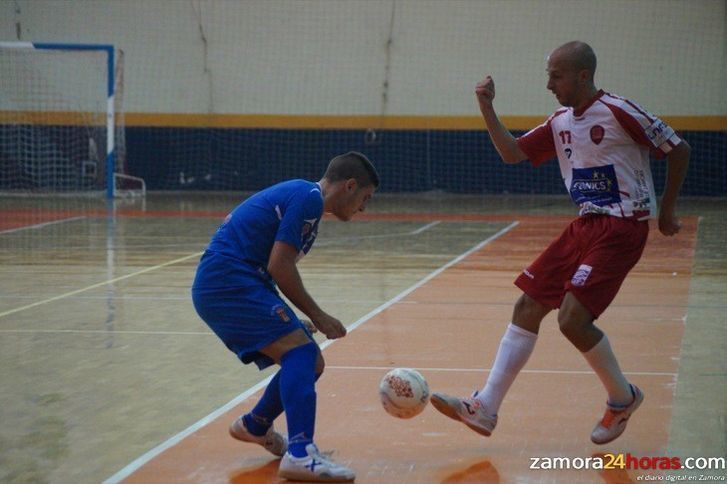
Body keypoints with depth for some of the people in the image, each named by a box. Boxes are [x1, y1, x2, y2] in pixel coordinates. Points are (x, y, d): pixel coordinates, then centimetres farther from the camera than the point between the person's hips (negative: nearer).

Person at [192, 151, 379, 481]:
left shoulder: (301, 196, 20)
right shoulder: (309, 197, -10)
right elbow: (279, 266, -17)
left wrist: (297, 322, 19)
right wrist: (316, 316, -9)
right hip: (228, 281, -10)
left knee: (308, 364, 11)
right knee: (302, 351, -20)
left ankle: (255, 427, 34)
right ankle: (300, 454, -28)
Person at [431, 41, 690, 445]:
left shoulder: (619, 112, -13)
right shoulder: (560, 123, 10)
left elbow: (678, 150, -8)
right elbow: (512, 153, 11)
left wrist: (667, 210, -4)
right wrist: (487, 108, 0)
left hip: (622, 227, -8)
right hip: (585, 226, 8)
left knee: (572, 318, -16)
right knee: (528, 307, 3)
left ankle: (622, 397, 9)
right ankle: (485, 409, 6)